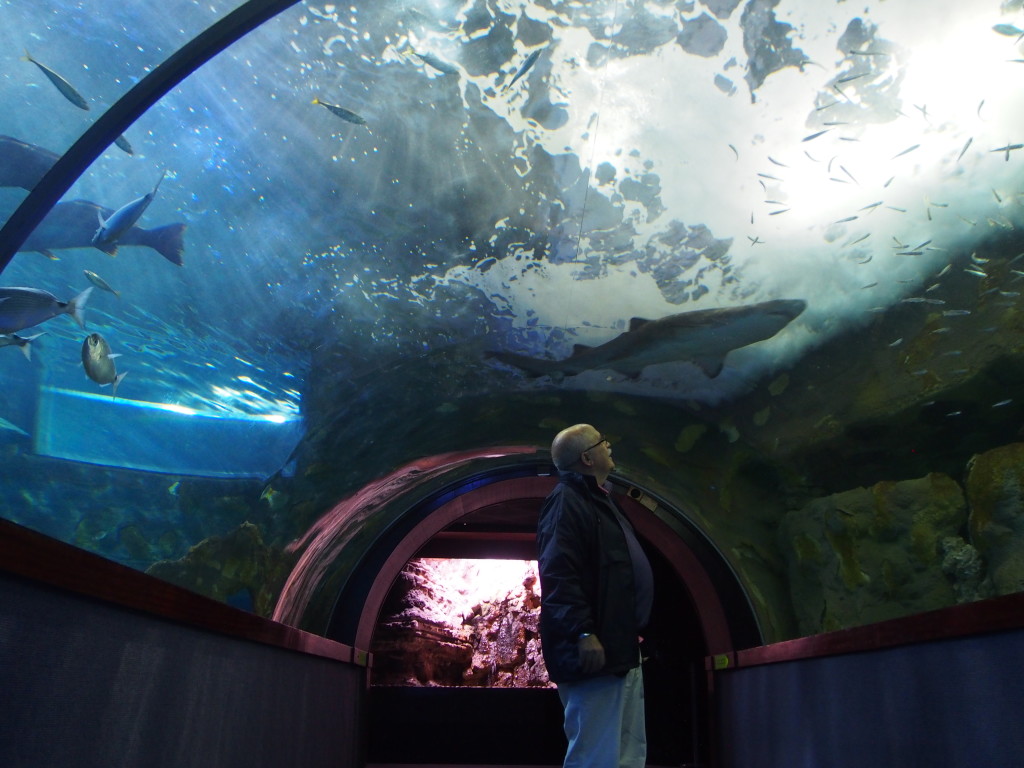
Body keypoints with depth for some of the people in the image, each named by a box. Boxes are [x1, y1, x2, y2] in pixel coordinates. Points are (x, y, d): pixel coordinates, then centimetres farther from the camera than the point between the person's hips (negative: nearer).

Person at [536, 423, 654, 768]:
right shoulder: (567, 500, -11)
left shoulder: (599, 500, 20)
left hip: (621, 650, 11)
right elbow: (558, 574, -22)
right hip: (595, 651, -11)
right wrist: (584, 632, -28)